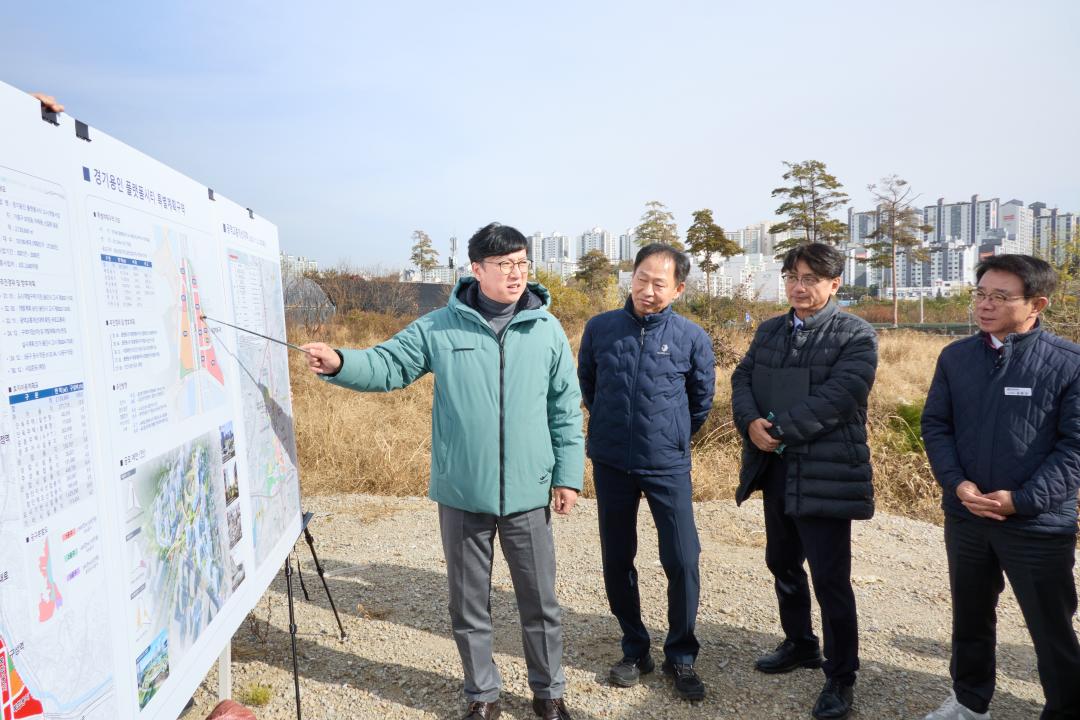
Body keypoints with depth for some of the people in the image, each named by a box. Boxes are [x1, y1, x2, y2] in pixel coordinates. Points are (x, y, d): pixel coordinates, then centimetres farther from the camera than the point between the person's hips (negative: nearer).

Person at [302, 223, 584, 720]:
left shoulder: (547, 330, -2)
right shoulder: (440, 328, -4)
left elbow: (566, 411, 2)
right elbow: (389, 365, -3)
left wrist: (568, 476, 1)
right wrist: (340, 363, -23)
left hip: (528, 494, 0)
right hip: (462, 494, 0)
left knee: (540, 602, 14)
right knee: (469, 604, 15)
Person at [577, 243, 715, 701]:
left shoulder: (693, 338, -6)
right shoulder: (600, 328, -3)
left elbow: (702, 398, 9)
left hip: (669, 466, -1)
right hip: (611, 464, 2)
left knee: (682, 561, -2)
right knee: (617, 561, 10)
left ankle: (681, 656, 19)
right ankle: (635, 650, 28)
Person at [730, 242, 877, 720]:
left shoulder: (856, 335, -7)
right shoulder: (769, 331, 13)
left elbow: (837, 397, -19)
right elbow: (743, 379, 6)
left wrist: (778, 428, -20)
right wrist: (751, 423, -14)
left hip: (824, 474, -6)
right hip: (774, 469, 7)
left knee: (830, 577, 0)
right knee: (782, 563, 19)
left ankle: (841, 676, 18)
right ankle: (799, 645, 40)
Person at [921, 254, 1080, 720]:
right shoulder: (955, 357, 1)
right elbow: (935, 425, 4)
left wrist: (1022, 499, -17)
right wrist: (956, 483, -11)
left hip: (1039, 525, -4)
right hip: (964, 516, 4)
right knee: (970, 617, 20)